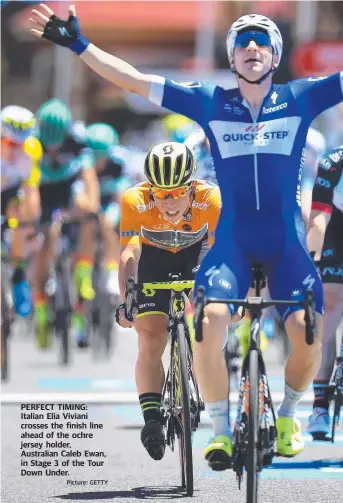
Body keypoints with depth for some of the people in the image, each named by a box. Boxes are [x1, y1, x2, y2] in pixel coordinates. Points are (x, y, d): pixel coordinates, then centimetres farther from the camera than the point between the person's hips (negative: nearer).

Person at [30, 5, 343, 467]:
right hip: (232, 238, 0)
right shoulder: (210, 102, 3)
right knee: (210, 320, -25)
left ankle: (287, 413, 14)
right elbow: (133, 80, 2)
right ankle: (221, 429, -7)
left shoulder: (301, 99, 2)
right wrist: (79, 45, -4)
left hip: (286, 240, 0)